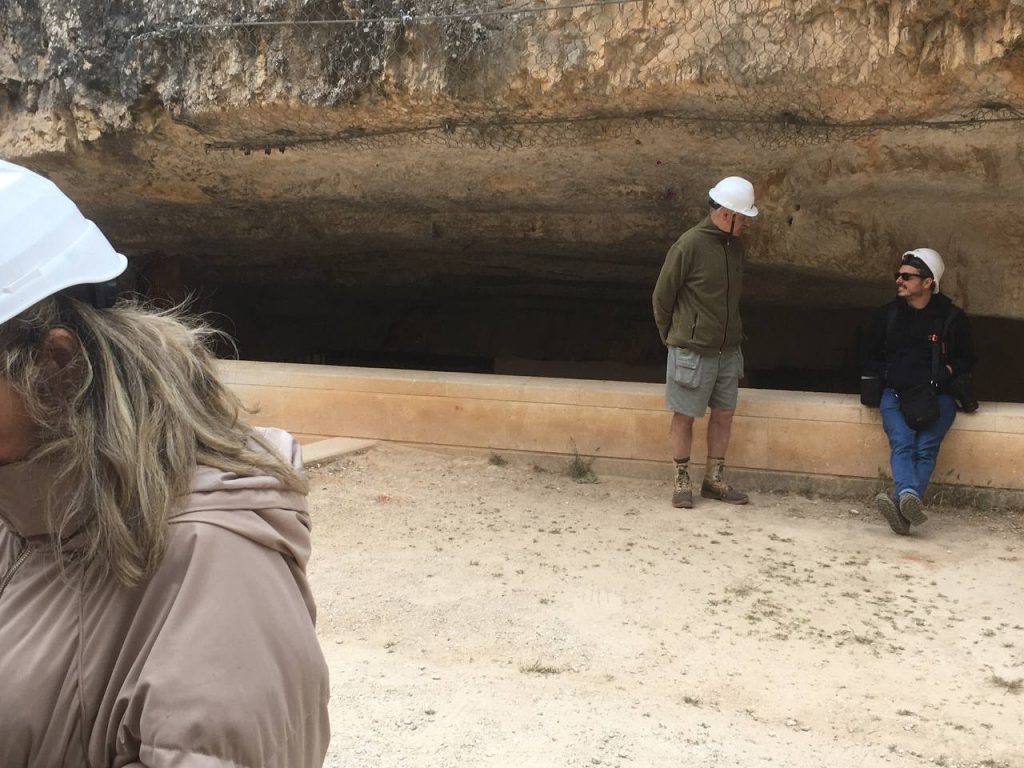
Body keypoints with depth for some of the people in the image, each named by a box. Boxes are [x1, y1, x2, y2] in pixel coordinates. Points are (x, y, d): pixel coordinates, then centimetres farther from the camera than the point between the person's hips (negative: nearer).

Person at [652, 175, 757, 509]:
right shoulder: (689, 245, -14)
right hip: (692, 350, -7)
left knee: (724, 413, 10)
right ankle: (681, 481, 14)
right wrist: (671, 337, 4)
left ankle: (714, 479, 21)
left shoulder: (734, 244, 7)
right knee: (685, 415, 2)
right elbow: (662, 296, -5)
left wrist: (733, 333, 14)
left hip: (727, 349, 7)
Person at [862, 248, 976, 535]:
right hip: (896, 393, 1)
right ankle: (908, 495, -47)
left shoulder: (952, 317, 8)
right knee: (902, 444, -26)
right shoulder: (887, 314, 14)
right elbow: (870, 356, 25)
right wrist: (886, 378, 7)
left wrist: (944, 374, -4)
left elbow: (966, 360, 16)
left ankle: (899, 501, -42)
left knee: (926, 448, -24)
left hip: (937, 395, -1)